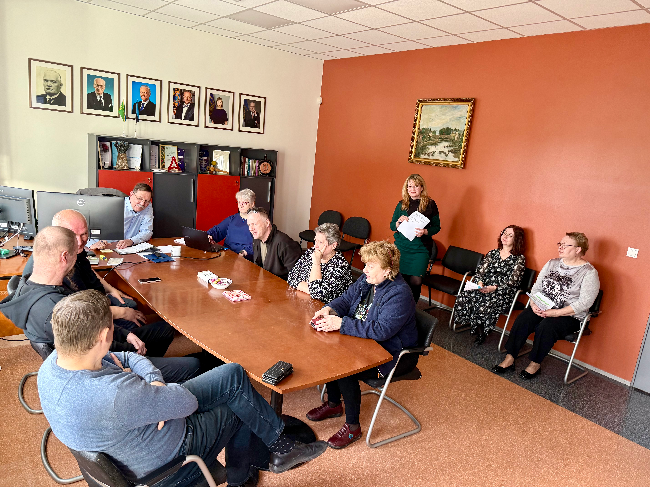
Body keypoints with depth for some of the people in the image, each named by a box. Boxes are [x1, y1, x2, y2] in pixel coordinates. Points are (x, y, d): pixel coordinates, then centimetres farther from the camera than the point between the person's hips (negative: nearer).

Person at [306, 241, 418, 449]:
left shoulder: (399, 295, -27)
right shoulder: (367, 279, -1)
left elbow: (381, 330, -34)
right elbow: (347, 298, 11)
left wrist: (342, 324, -34)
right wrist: (329, 309, -12)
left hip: (392, 355, -9)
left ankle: (353, 427, -2)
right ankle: (333, 404, 17)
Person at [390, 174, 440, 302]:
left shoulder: (430, 204, 1)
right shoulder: (402, 204, 7)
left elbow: (436, 227, 4)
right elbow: (392, 226, 11)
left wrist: (425, 232, -15)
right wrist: (399, 222, -11)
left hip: (421, 248, -2)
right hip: (401, 246, 2)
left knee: (415, 281, -7)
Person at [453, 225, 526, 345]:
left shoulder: (519, 259, 3)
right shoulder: (492, 253, 17)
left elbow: (512, 282, -6)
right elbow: (480, 271, 11)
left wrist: (494, 288, -20)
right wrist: (480, 283, -12)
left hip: (503, 294, -4)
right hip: (483, 288, 5)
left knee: (484, 307, -34)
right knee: (462, 299, -24)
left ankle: (481, 332, -4)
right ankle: (478, 330, -6)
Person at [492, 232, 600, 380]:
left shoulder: (589, 272, -7)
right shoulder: (552, 263, 11)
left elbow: (584, 303, -16)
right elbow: (536, 287, 9)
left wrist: (556, 313, -23)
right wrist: (534, 304, -11)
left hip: (570, 316, -5)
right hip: (542, 309, 5)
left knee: (545, 327, -32)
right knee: (523, 319, -23)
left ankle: (535, 364, -12)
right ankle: (509, 359, -18)